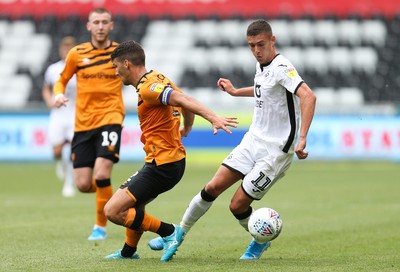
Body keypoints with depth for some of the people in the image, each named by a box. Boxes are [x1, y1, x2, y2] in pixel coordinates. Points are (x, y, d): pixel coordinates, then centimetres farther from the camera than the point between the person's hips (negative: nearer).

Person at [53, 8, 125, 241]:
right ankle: (107, 194, 33)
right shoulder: (77, 54, 5)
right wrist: (59, 94, -6)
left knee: (101, 175, -20)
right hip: (83, 123, 2)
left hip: (110, 119, -2)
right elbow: (62, 80, 16)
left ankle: (101, 226, -1)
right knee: (84, 185, -2)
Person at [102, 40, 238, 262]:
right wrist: (186, 128, 43)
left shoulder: (147, 88, -17)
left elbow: (184, 100, -29)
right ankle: (128, 252, 41)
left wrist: (213, 118, -42)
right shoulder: (158, 79, 12)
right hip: (174, 158, 10)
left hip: (161, 166, -10)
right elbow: (186, 104, 24)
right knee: (134, 205, 29)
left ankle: (168, 232, -7)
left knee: (112, 211, -12)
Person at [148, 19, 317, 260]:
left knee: (237, 205, -6)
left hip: (276, 151, -7)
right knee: (213, 188, 0)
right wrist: (236, 92, 35)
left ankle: (261, 241, 22)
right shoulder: (261, 66, 7)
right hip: (253, 141, 7)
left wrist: (302, 139, -43)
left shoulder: (282, 68, -20)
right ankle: (180, 233, 15)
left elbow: (308, 96, -35)